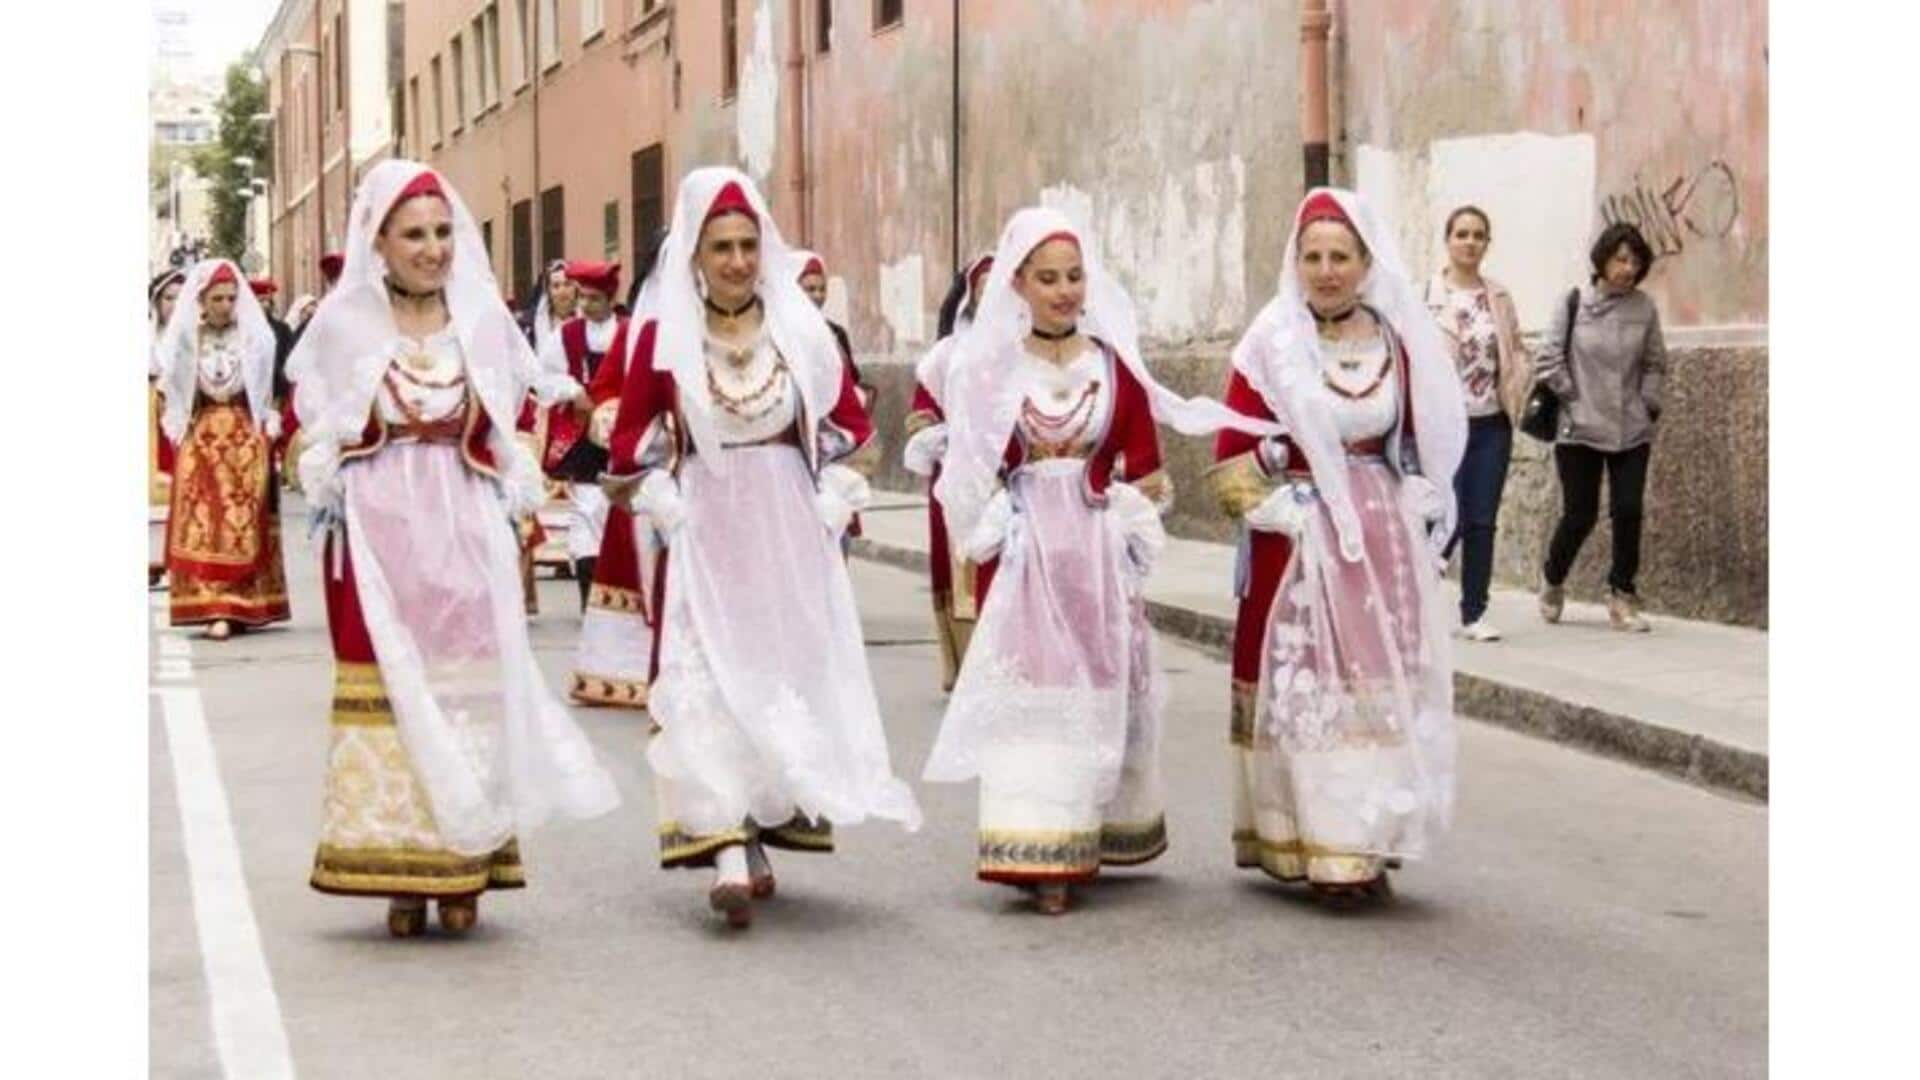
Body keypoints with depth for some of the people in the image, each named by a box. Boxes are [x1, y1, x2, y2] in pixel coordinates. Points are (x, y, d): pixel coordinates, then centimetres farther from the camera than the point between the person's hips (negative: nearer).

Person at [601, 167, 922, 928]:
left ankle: (765, 832, 21)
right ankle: (729, 855, -16)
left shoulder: (801, 331, 3)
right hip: (704, 539, -2)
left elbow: (854, 432, 9)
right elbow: (628, 449, 3)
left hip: (791, 539, 2)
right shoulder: (662, 337, -2)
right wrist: (666, 506, -6)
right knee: (711, 684, -10)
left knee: (788, 678, 6)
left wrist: (831, 506, 0)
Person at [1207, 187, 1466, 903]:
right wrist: (1278, 511, -12)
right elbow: (1231, 457, -3)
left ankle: (1368, 843, 14)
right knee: (1305, 689, -2)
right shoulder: (1272, 343, -4)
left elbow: (1425, 442, 16)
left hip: (1386, 544, 3)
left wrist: (1414, 511, 4)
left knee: (1381, 688, 4)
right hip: (1299, 545, -3)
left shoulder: (1397, 342, 5)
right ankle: (1319, 848, 5)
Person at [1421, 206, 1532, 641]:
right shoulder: (1426, 294, -5)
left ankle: (1474, 613, 14)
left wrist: (1516, 393, 1)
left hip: (1491, 425, 4)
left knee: (1482, 523, 5)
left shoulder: (1499, 297, 9)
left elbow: (1518, 352, 16)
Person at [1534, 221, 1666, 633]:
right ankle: (1553, 584, 26)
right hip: (1581, 430, -2)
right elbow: (1550, 360, -1)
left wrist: (1649, 404, 2)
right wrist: (1572, 398, -4)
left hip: (1632, 430, 2)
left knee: (1629, 510, -5)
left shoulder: (1644, 308, 4)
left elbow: (1655, 364, 13)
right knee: (1580, 515, 1)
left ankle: (1622, 596, 8)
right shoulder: (1575, 303, -3)